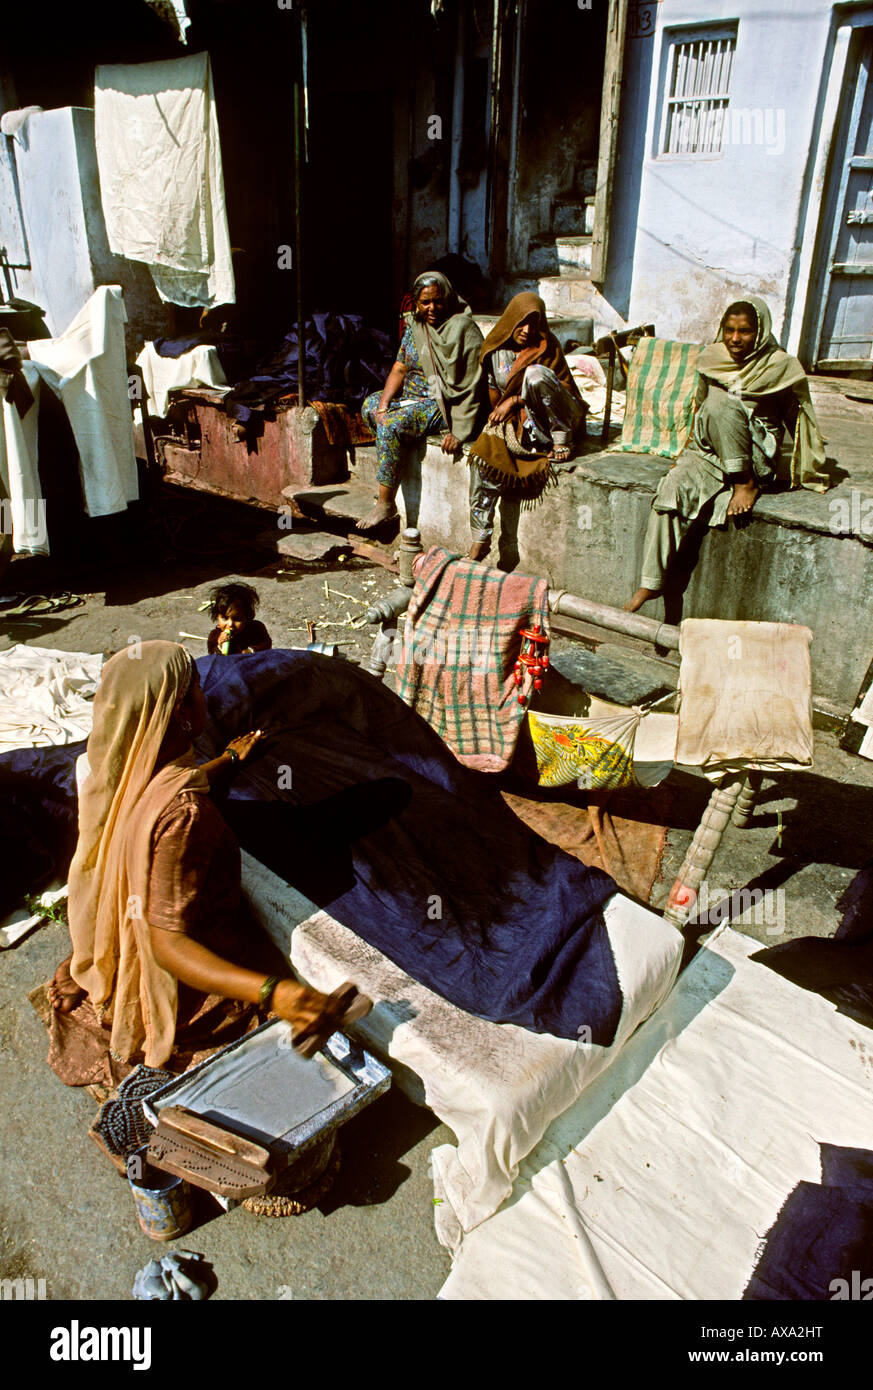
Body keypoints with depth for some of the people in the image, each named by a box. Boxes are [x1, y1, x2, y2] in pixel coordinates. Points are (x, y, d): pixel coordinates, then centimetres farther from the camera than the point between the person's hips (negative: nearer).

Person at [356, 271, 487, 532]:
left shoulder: (463, 329, -16)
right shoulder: (414, 326, 7)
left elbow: (471, 386, -20)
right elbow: (399, 369, 7)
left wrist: (458, 433, -25)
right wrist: (383, 405, -10)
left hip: (444, 403, -9)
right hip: (413, 394, 9)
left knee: (391, 424, -25)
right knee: (370, 406, 2)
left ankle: (386, 503, -20)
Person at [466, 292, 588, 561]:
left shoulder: (546, 347, -2)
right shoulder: (495, 349, 7)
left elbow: (566, 387, -8)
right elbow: (493, 393, 18)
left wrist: (515, 400, -14)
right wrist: (502, 408, -5)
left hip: (557, 420, -3)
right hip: (516, 421, 3)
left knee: (534, 372, -31)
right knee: (484, 455, -27)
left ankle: (562, 443, -19)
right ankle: (480, 540, -24)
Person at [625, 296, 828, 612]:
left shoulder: (781, 367, -3)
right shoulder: (711, 359, 8)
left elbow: (801, 419, 6)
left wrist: (811, 475, 7)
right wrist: (691, 448, 15)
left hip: (756, 460, -3)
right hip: (709, 452, 3)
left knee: (722, 405, -30)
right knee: (672, 487, -29)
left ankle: (746, 485, -19)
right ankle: (651, 582, -33)